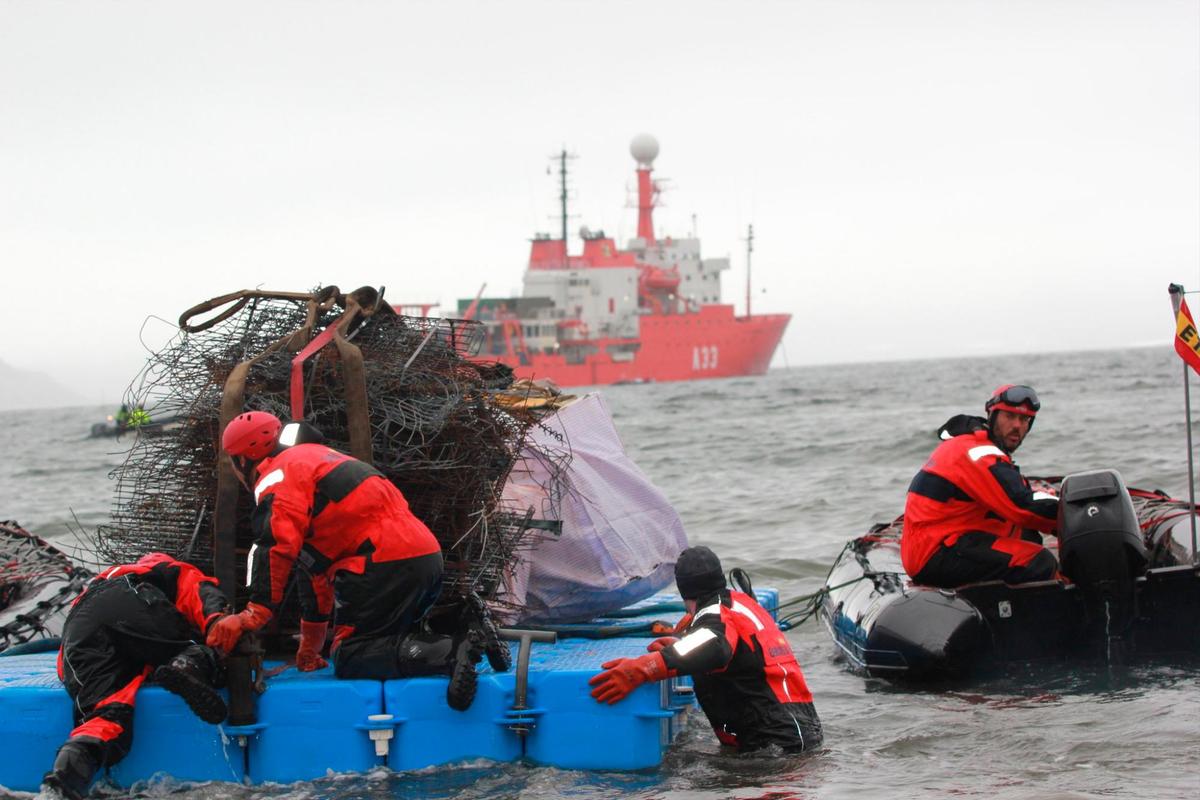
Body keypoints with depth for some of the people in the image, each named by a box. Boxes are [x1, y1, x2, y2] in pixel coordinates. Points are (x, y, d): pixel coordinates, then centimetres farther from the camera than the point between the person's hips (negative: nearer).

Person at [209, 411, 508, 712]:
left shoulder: (277, 475, 2)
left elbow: (277, 547, -17)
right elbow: (316, 569, 36)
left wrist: (253, 615, -21)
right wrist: (310, 646, 38)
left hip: (385, 562, -9)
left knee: (349, 660, -7)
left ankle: (451, 652, -29)